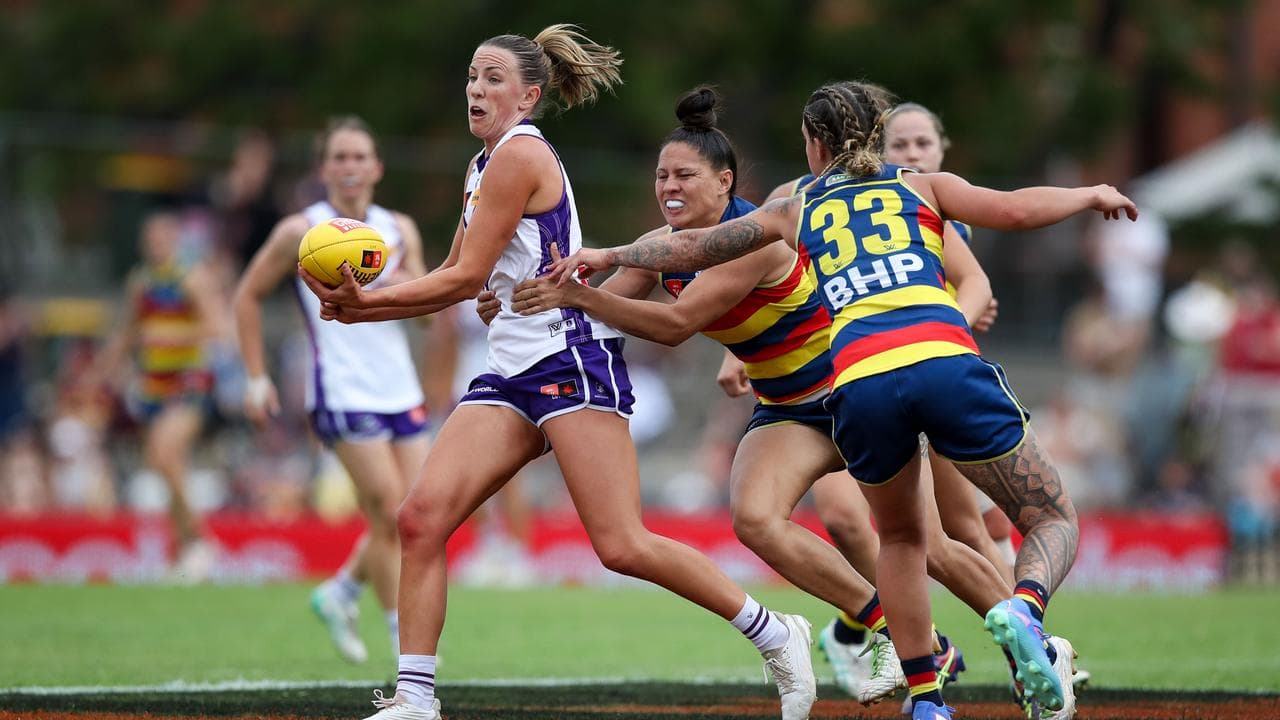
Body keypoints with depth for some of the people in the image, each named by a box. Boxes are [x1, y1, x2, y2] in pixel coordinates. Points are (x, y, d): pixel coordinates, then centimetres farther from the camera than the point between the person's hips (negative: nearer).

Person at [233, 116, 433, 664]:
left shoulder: (400, 230, 10)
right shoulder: (301, 232, -2)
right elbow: (248, 296, 5)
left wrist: (402, 285, -18)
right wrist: (256, 378, 0)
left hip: (400, 388, 6)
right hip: (342, 391, -5)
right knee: (390, 513, -13)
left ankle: (339, 594, 27)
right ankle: (404, 639, -5)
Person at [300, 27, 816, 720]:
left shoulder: (520, 154, -10)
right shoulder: (485, 166, 19)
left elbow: (465, 278, -11)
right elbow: (453, 279, 22)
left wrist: (364, 300, -5)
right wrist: (358, 306, 10)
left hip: (571, 356, -9)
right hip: (511, 371, 9)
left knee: (621, 546, -13)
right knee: (421, 517, -6)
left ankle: (775, 635, 0)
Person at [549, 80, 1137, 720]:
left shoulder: (796, 213, 27)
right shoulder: (922, 187, 23)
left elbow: (693, 247, 33)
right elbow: (1014, 211, 9)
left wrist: (609, 256, 49)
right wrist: (1090, 196, 26)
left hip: (859, 383, 2)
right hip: (946, 362, -2)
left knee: (901, 537, 28)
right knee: (1054, 520, 7)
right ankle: (1024, 609, -25)